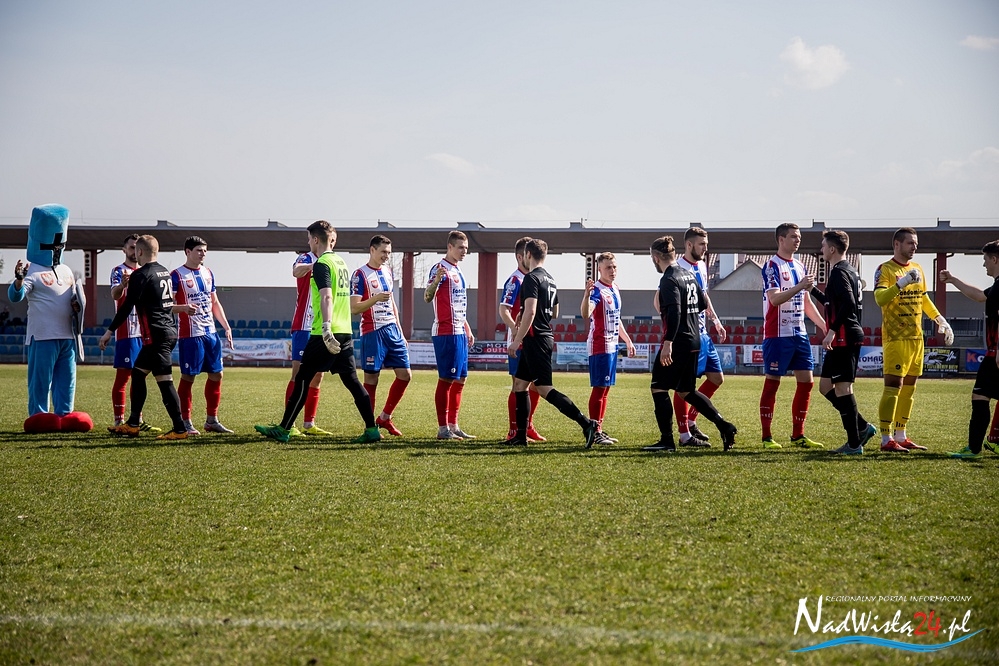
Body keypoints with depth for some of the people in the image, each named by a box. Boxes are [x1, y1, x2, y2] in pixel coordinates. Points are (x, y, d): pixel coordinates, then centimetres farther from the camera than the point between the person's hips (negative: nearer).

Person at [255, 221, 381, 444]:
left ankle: (283, 429, 4)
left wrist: (326, 328, -31)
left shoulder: (322, 264, -9)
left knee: (302, 378, -1)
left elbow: (326, 297, -22)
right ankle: (372, 429, 2)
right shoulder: (341, 262, 17)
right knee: (351, 380, 7)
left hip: (325, 334, -8)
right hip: (345, 332, 8)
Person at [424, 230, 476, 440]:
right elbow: (427, 297, -23)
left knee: (460, 379, 11)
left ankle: (453, 426, 17)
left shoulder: (458, 271, 19)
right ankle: (443, 428, -4)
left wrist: (468, 330, 26)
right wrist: (436, 280, -42)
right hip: (445, 333, -9)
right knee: (446, 379, -7)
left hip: (459, 333, 9)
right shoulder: (440, 268, -9)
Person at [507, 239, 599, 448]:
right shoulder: (550, 280, 16)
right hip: (546, 337, 10)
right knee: (520, 384, 15)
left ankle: (586, 423, -20)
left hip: (535, 339, -10)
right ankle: (520, 436, 17)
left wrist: (517, 340, -20)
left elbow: (530, 311, -22)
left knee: (544, 389, -12)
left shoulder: (531, 278, -13)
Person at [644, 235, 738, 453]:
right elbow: (702, 304, 20)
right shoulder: (689, 275, 13)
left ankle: (667, 441, -2)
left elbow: (674, 312, -24)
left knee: (659, 388, -1)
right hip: (694, 341, 9)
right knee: (686, 391, 17)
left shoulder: (669, 280, -13)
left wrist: (668, 342, -27)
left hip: (677, 343, -9)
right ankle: (724, 426, 9)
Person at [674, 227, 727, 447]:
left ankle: (690, 421, 21)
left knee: (716, 377, 12)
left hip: (702, 332, 9)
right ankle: (685, 435, 2)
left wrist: (715, 320, 20)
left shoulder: (701, 266, 12)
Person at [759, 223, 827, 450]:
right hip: (778, 335, -8)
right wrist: (800, 286, -29)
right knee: (772, 382, -3)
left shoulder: (799, 267, 16)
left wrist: (825, 326, 17)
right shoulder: (772, 265, -8)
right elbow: (775, 298, -20)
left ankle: (798, 435, 12)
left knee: (806, 382, 4)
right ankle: (766, 437, 2)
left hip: (799, 333, 8)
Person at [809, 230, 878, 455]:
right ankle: (862, 427, 14)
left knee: (842, 388, -6)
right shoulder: (849, 271, 19)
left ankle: (854, 443, -4)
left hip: (844, 338, -10)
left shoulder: (839, 273, -13)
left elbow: (848, 303, -26)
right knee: (826, 386, 14)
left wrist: (832, 330, -26)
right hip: (850, 337, 10)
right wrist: (812, 289, 36)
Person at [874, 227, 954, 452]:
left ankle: (901, 436, 17)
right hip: (895, 338, -8)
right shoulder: (885, 269, -8)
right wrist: (902, 282, -32)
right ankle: (886, 440, -8)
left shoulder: (917, 269, 15)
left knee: (909, 387, 10)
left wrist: (940, 320, 26)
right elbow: (880, 297, -23)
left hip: (916, 336, 8)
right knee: (893, 386, -10)